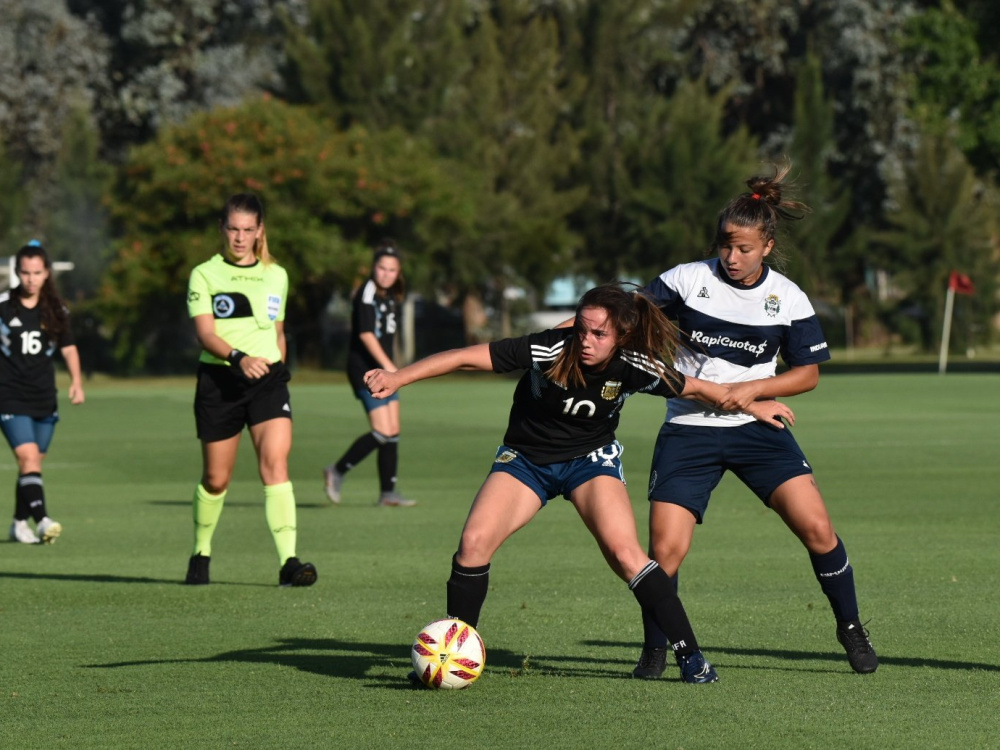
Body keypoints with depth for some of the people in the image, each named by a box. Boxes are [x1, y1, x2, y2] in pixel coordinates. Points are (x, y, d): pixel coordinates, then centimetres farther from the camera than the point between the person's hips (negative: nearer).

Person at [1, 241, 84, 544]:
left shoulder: (56, 310, 6)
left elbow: (68, 348, 13)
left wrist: (76, 382, 0)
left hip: (44, 397, 4)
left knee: (33, 463, 8)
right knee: (28, 457, -18)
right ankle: (42, 520, -28)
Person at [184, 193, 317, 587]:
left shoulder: (276, 276, 13)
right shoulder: (205, 274, 1)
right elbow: (205, 333, -11)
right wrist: (239, 358, -27)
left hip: (268, 378, 2)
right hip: (219, 381, -1)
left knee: (275, 463, -17)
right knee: (216, 479, 6)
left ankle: (289, 562, -24)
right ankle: (201, 554, 30)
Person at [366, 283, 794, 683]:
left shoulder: (632, 367, -21)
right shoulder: (550, 350, -28)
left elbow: (695, 388, -1)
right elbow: (468, 357, -27)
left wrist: (752, 406, 9)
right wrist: (398, 378, -32)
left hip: (590, 459, 0)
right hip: (525, 459, 0)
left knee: (624, 552, -21)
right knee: (474, 542, -19)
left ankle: (690, 655, -12)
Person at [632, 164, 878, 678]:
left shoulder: (787, 299, -1)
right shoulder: (688, 279, -5)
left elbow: (808, 372, 3)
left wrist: (754, 388, -12)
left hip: (756, 427, 1)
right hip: (689, 431, -1)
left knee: (817, 529, -10)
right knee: (665, 551, -11)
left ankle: (851, 630, 12)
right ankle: (654, 651, 12)